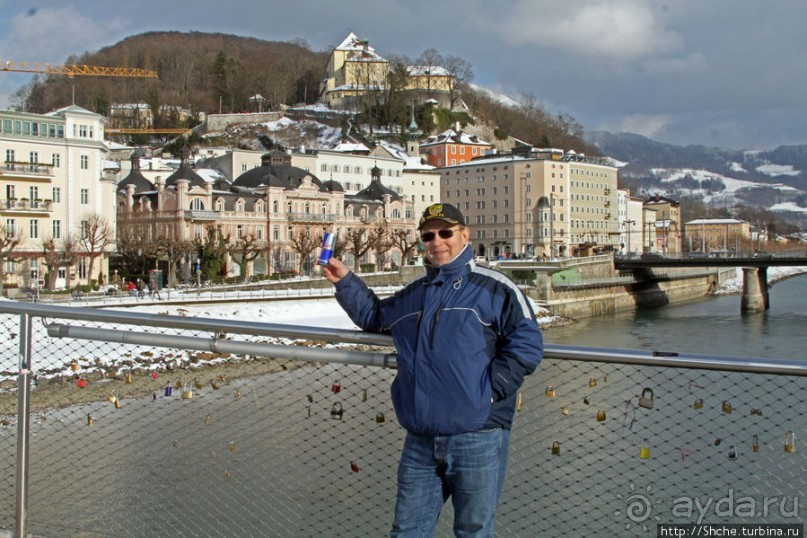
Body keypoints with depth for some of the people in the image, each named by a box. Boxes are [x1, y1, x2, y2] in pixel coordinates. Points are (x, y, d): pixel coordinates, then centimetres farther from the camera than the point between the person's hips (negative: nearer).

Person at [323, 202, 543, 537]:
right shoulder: (412, 295, 17)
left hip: (477, 440, -5)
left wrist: (490, 391, -14)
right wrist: (345, 282, 23)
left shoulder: (493, 288, -2)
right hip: (420, 441, 5)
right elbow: (374, 316, 34)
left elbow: (527, 344, -8)